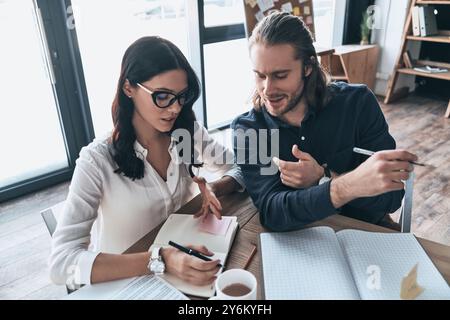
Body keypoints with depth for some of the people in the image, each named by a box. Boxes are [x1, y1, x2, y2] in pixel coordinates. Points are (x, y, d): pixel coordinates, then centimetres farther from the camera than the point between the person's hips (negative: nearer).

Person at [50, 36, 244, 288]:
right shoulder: (98, 161, -20)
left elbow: (240, 170, 4)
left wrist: (214, 189, -17)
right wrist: (160, 260, -38)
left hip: (186, 266, 4)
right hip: (124, 281, -3)